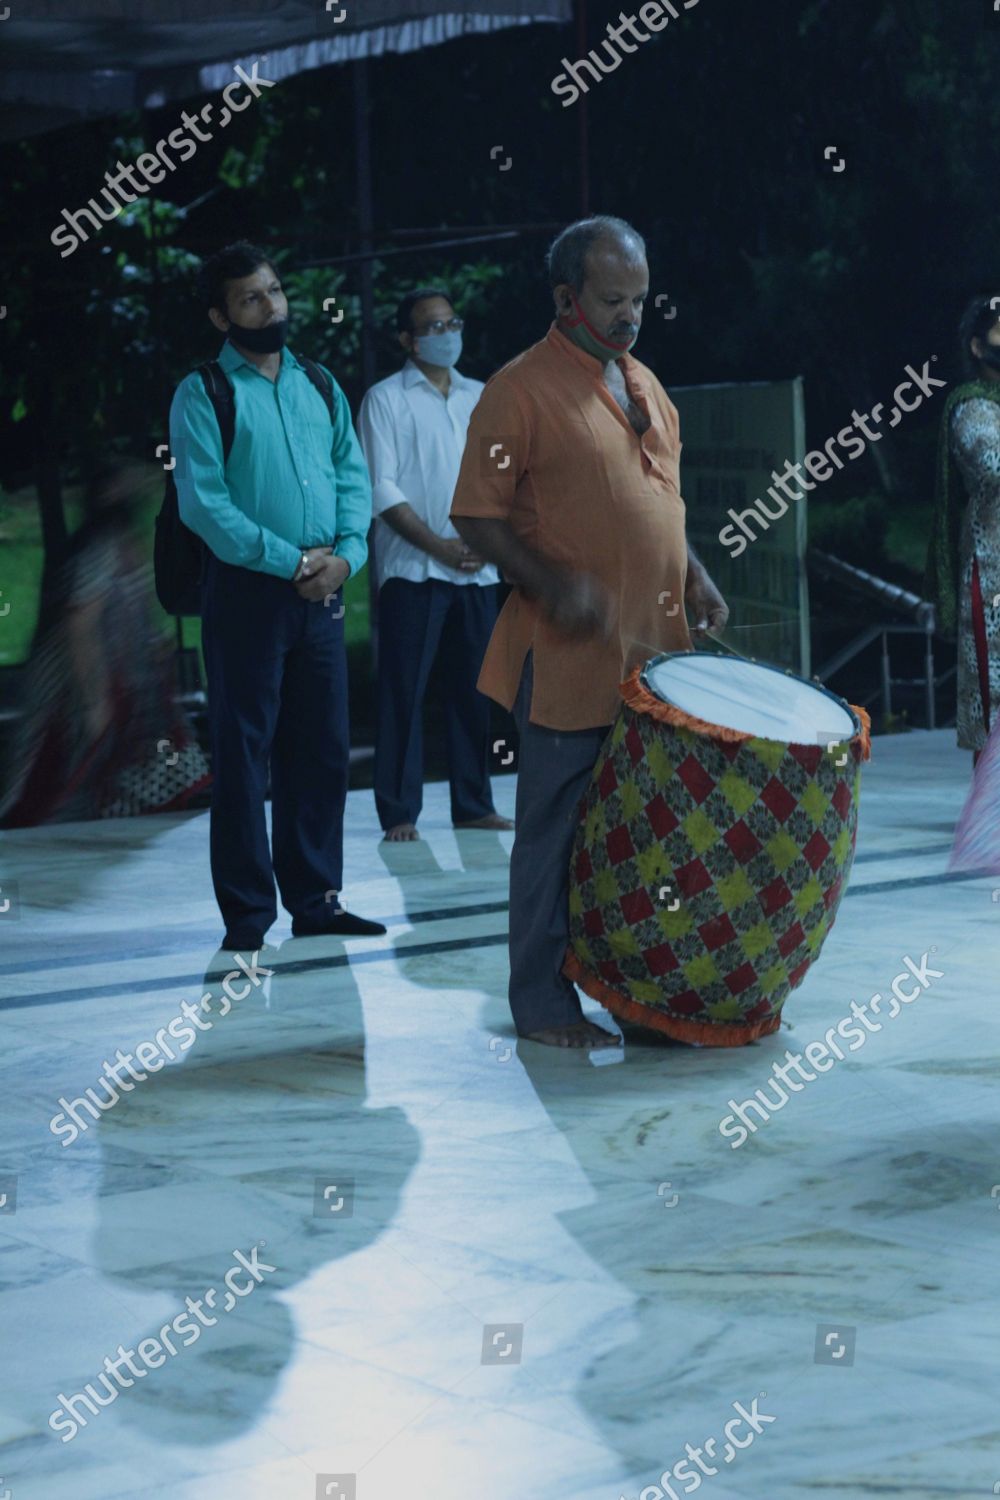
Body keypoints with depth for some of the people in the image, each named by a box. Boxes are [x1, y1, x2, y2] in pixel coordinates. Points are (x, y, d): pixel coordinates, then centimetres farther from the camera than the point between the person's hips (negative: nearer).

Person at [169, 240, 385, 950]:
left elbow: (354, 479, 10)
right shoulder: (203, 394, -4)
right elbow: (203, 503, -12)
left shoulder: (320, 387, 14)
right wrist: (291, 561, -14)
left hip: (323, 593, 5)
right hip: (248, 592, -5)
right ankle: (248, 912, 5)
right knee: (244, 752, -1)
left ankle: (317, 898, 18)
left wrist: (346, 554, -8)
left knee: (322, 750, 9)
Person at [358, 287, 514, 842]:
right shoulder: (386, 399, 1)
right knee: (404, 691, -4)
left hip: (477, 569, 5)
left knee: (472, 688, 7)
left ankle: (473, 805, 14)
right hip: (412, 569, -5)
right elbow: (382, 489, -7)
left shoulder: (481, 398, 15)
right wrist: (439, 546, -13)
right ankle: (398, 811, -1)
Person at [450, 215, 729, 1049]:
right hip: (568, 658, -7)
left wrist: (692, 575, 9)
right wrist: (553, 583, -23)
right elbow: (477, 517, -11)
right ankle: (544, 1004, 8)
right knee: (558, 829, 0)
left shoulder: (645, 386, 15)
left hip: (652, 651, 7)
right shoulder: (522, 389, -9)